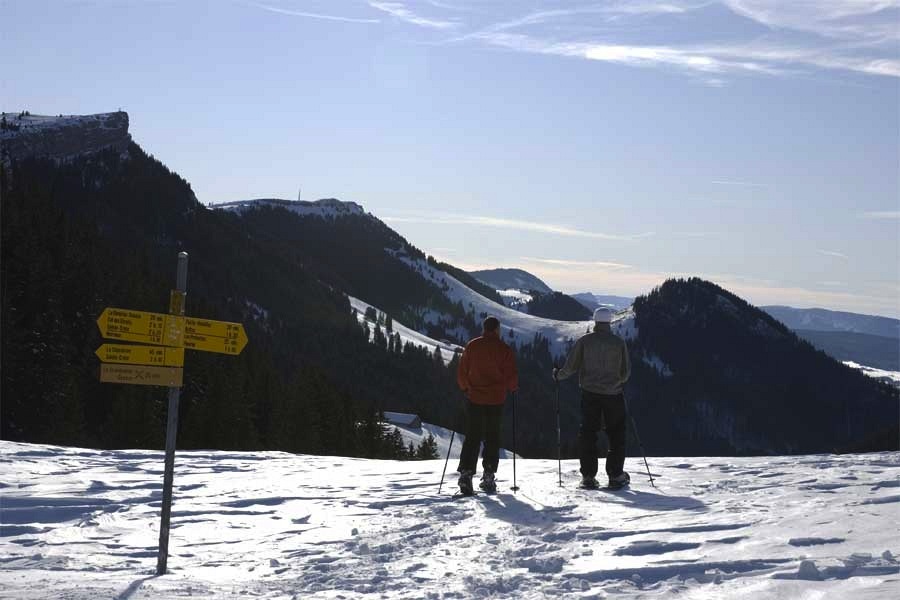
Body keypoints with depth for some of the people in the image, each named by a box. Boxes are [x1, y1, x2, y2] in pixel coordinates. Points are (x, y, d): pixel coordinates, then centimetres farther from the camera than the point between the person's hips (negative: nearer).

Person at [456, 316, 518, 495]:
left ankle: (466, 473, -6)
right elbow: (511, 376, -5)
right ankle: (488, 476, 7)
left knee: (472, 438, 7)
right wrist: (512, 388, 15)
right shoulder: (504, 349, -5)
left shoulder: (471, 346, 0)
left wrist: (466, 388, 19)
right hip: (496, 400, -1)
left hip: (474, 399, 1)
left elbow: (462, 373, 3)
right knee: (492, 438, 9)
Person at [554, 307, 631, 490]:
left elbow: (571, 367, -2)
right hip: (613, 393, -1)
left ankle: (588, 476, 3)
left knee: (588, 433, 7)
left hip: (590, 394, 1)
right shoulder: (619, 342, -3)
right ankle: (616, 475, 8)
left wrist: (558, 375, 18)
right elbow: (626, 372, 1)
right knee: (616, 434, 10)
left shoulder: (585, 341, -3)